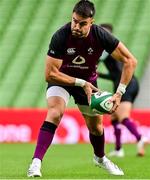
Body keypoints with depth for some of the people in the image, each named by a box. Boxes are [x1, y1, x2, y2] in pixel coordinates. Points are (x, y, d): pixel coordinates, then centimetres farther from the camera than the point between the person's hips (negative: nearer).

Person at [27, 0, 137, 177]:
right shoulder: (60, 36, -31)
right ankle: (36, 162, -31)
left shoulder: (100, 35, -26)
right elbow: (50, 74, -28)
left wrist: (119, 93, -26)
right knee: (55, 112, -29)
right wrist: (81, 83, -30)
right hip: (61, 78, -3)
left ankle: (100, 158, 43)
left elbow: (130, 61, -19)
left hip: (88, 80, 3)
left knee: (96, 126, 10)